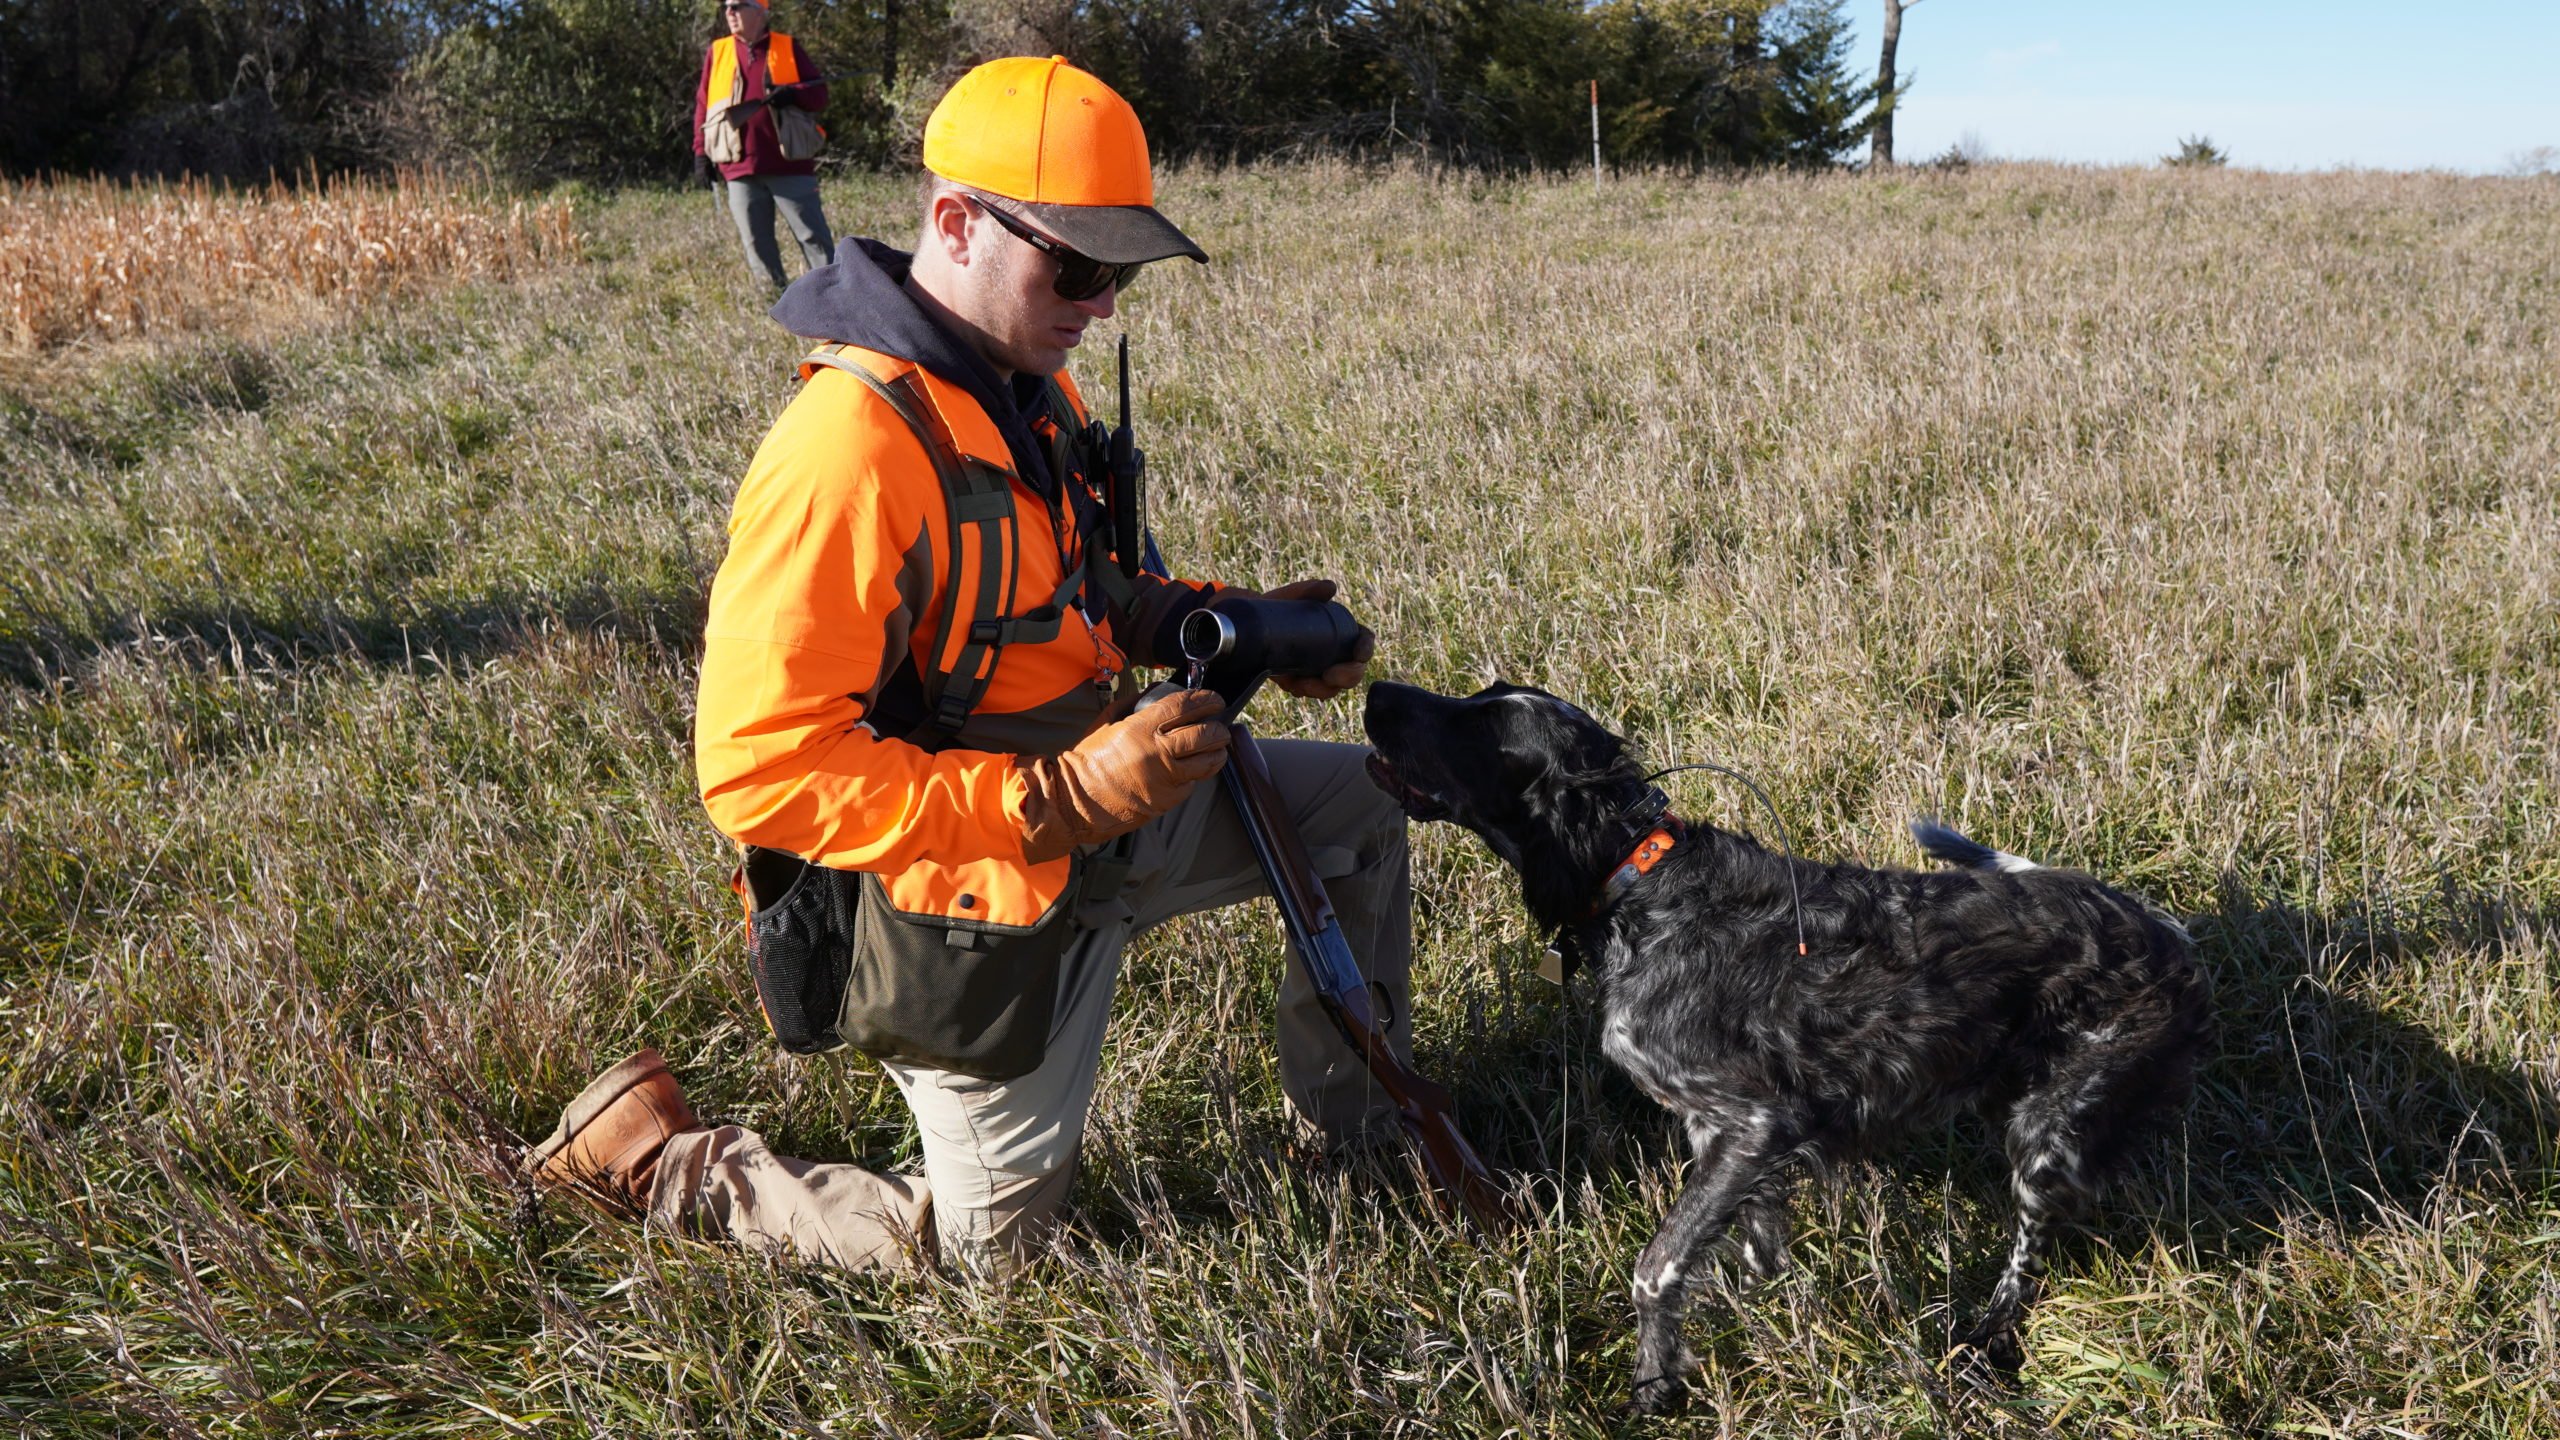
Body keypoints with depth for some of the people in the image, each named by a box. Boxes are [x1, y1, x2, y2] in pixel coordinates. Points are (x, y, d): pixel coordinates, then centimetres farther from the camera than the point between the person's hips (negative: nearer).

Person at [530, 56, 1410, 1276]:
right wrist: (1065, 798, -35)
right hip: (979, 906, -8)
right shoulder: (851, 451, -30)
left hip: (1095, 810, 9)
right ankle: (653, 1153, 23)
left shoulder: (1025, 386, 1)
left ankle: (1361, 1123, 33)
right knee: (986, 1252, 9)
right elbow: (758, 771, -32)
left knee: (1357, 804, 16)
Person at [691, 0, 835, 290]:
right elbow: (703, 104, 14)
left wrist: (792, 94, -17)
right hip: (739, 169, 3)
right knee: (756, 244, 5)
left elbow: (819, 93, 4)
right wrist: (701, 152, 6)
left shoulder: (788, 48, 6)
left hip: (789, 167, -2)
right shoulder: (717, 52, 11)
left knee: (814, 238, -5)